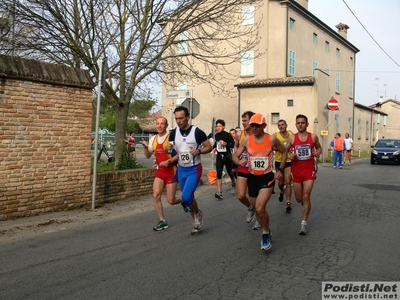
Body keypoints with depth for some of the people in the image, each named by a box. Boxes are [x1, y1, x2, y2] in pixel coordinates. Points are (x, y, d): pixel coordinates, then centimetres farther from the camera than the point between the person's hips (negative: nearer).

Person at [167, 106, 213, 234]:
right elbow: (171, 150, 10)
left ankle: (198, 213, 13)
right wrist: (169, 148, -13)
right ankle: (197, 222, 31)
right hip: (181, 169, 6)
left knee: (186, 197, -17)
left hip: (194, 170, -5)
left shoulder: (197, 132, -15)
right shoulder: (173, 133, -2)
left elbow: (209, 147, -8)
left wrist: (199, 151, -26)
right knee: (188, 198, 13)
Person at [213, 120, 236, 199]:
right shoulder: (216, 135, 3)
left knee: (229, 172, 15)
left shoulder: (227, 135, -13)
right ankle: (219, 192, -14)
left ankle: (233, 184, 46)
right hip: (219, 156, 3)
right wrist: (213, 146, 5)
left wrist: (225, 143, -33)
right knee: (219, 174, -11)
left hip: (227, 156, -3)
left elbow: (233, 144, -20)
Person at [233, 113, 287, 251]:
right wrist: (239, 161, -23)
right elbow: (235, 156, 0)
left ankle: (266, 234, 6)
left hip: (267, 177, -3)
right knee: (258, 209, 14)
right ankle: (266, 231, 39)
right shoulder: (246, 140, -5)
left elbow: (284, 152, 7)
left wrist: (280, 170, 1)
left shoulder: (272, 139, -9)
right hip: (252, 177, 4)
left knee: (260, 208, -19)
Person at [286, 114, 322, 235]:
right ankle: (304, 200, 50)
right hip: (296, 170, 1)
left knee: (306, 197, -9)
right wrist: (289, 155, -16)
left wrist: (318, 153, -10)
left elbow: (319, 147, 13)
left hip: (309, 170, -1)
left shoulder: (313, 137, -4)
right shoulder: (292, 138, -5)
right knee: (299, 199, 11)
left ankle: (304, 223, 0)